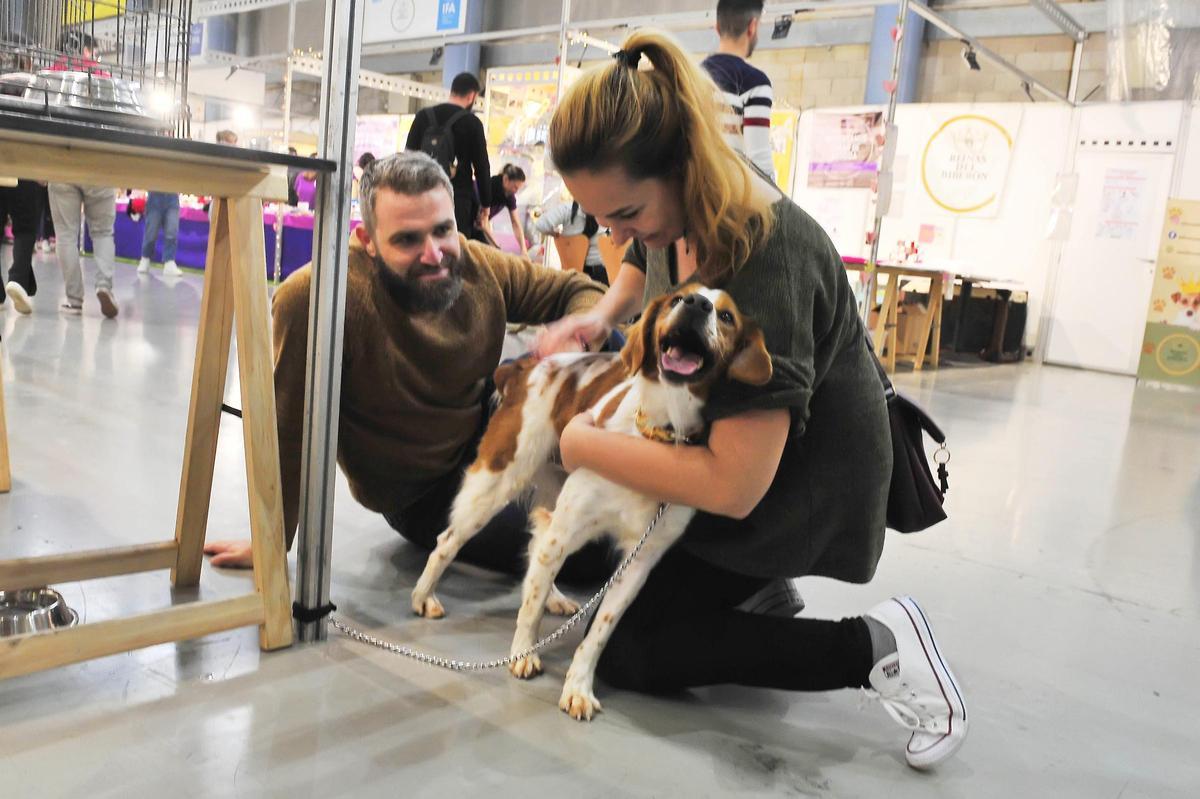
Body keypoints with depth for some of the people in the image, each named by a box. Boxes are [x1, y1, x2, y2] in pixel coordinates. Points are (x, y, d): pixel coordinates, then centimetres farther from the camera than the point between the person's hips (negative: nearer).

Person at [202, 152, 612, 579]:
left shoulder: (480, 265, -15)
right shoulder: (311, 295, -31)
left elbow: (577, 289, -2)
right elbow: (289, 428, -22)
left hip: (487, 427, 6)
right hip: (423, 496, -5)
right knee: (596, 550, -19)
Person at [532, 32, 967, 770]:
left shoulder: (764, 267, -37)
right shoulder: (683, 200, -11)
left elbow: (734, 486, -37)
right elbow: (642, 264, 17)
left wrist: (586, 445, -26)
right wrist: (602, 315, -5)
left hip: (794, 480, -9)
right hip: (731, 430, 9)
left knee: (627, 651, -7)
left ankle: (871, 647, -8)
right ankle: (762, 579, 25)